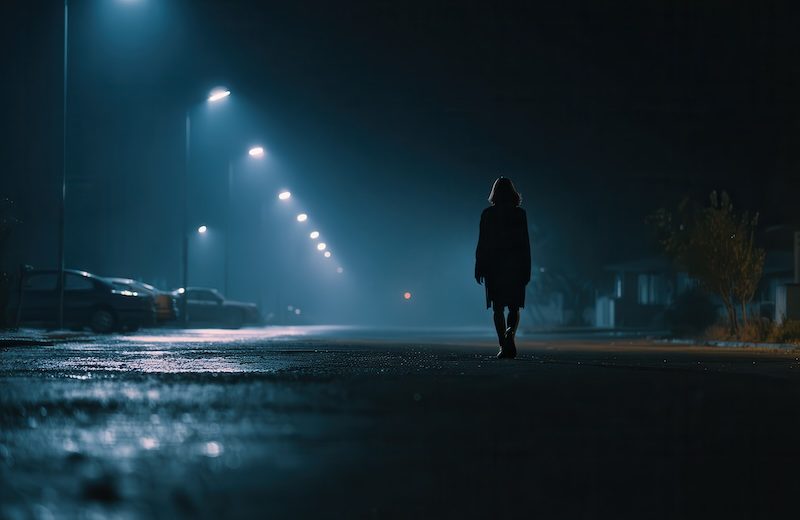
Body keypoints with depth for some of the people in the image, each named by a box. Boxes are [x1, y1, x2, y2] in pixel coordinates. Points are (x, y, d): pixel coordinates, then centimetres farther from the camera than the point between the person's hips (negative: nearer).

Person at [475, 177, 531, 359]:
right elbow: (526, 243, 0)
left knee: (498, 309, 5)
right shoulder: (519, 214, 0)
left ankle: (504, 346, -3)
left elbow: (482, 243, -2)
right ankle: (510, 334, -22)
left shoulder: (487, 214, -1)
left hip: (493, 265, 0)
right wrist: (527, 269, 5)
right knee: (514, 307, 7)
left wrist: (479, 268, 3)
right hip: (515, 265, 0)